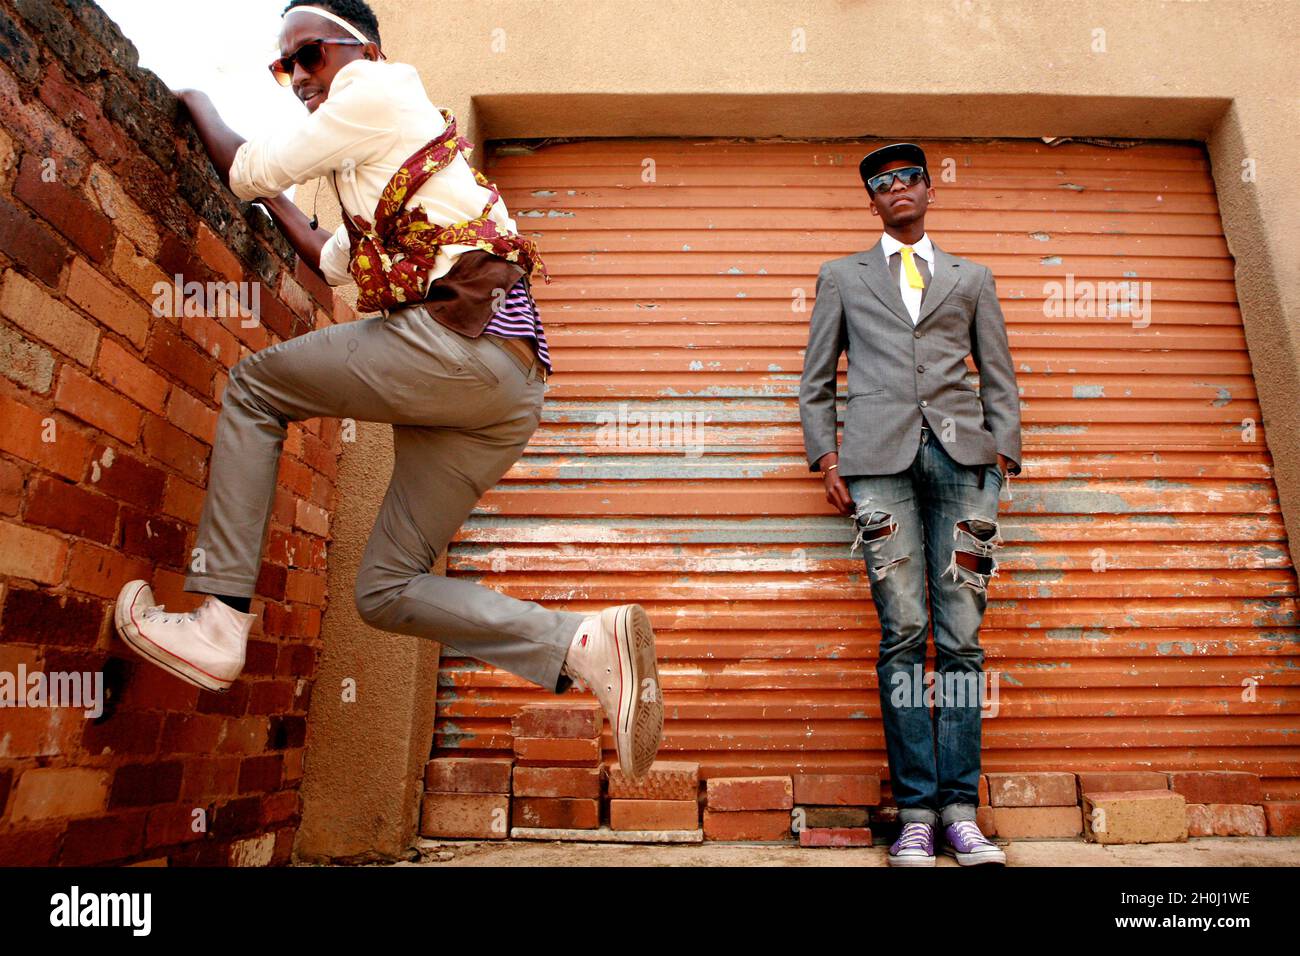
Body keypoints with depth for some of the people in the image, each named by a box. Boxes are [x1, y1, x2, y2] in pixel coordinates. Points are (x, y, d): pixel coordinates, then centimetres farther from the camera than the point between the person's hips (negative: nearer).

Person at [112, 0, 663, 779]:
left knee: (254, 385, 6)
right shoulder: (374, 168, 33)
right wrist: (271, 199, 48)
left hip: (462, 341, -10)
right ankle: (586, 644, -4)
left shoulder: (378, 90, 6)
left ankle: (221, 621, 2)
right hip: (506, 395, 10)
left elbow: (247, 170, 8)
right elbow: (335, 262, 43)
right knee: (389, 591, 9)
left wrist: (196, 101, 28)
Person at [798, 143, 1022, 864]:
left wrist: (1003, 458, 5)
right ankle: (915, 810, 0)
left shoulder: (972, 278, 24)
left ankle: (959, 809, 4)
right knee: (903, 632, -7)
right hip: (879, 458, -1)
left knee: (962, 635, -4)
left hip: (961, 453, 2)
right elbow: (816, 380, 16)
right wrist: (826, 459, 3)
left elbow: (999, 378, 18)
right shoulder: (842, 276, 21)